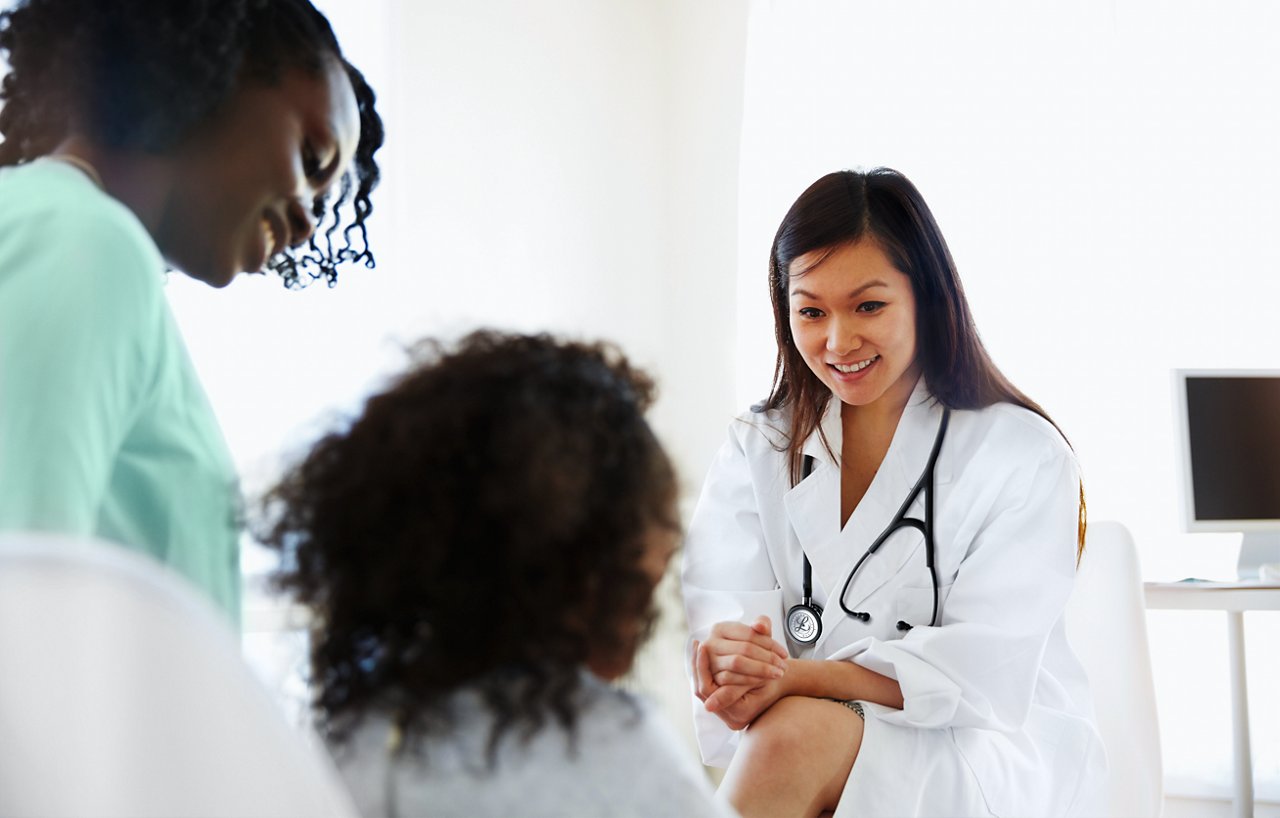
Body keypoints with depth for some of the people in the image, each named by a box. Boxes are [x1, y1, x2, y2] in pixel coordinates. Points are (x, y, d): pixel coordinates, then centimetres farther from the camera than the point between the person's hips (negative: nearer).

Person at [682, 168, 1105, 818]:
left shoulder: (1023, 454, -3)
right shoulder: (757, 448, 11)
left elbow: (983, 665, -14)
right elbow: (717, 599, -5)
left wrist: (802, 678, -28)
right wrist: (721, 644, -31)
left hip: (997, 750, -3)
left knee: (795, 734, -32)